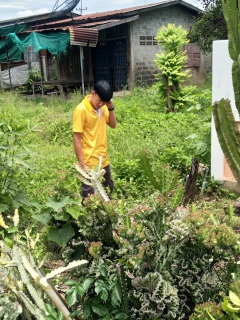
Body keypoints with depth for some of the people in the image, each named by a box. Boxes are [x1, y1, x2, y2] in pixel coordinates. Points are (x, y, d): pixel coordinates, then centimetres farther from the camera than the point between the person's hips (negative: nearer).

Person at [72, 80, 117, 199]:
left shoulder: (102, 107, 4)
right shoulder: (81, 110, -17)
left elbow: (113, 125, 10)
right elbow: (76, 139, -17)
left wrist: (111, 108, -6)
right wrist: (82, 164, -18)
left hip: (103, 159, 7)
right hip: (90, 163, -7)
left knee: (109, 191, 20)